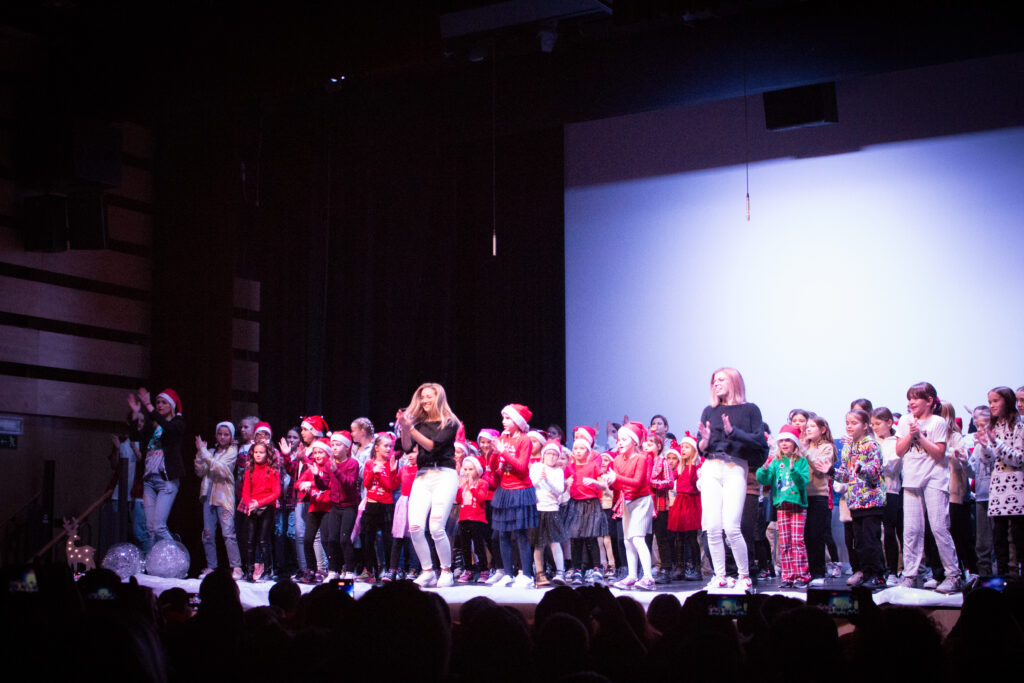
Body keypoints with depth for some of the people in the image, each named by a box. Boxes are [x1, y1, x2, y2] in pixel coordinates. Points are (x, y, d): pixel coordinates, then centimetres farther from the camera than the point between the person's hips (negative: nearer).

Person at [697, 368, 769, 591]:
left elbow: (759, 442, -2)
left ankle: (744, 575, 3)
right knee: (712, 528, -3)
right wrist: (705, 440, -7)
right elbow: (701, 449, 15)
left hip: (736, 470, -4)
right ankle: (720, 576, 5)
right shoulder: (709, 411, 16)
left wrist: (733, 432, -13)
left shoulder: (750, 410, 7)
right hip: (711, 470, 4)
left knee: (731, 527, -13)